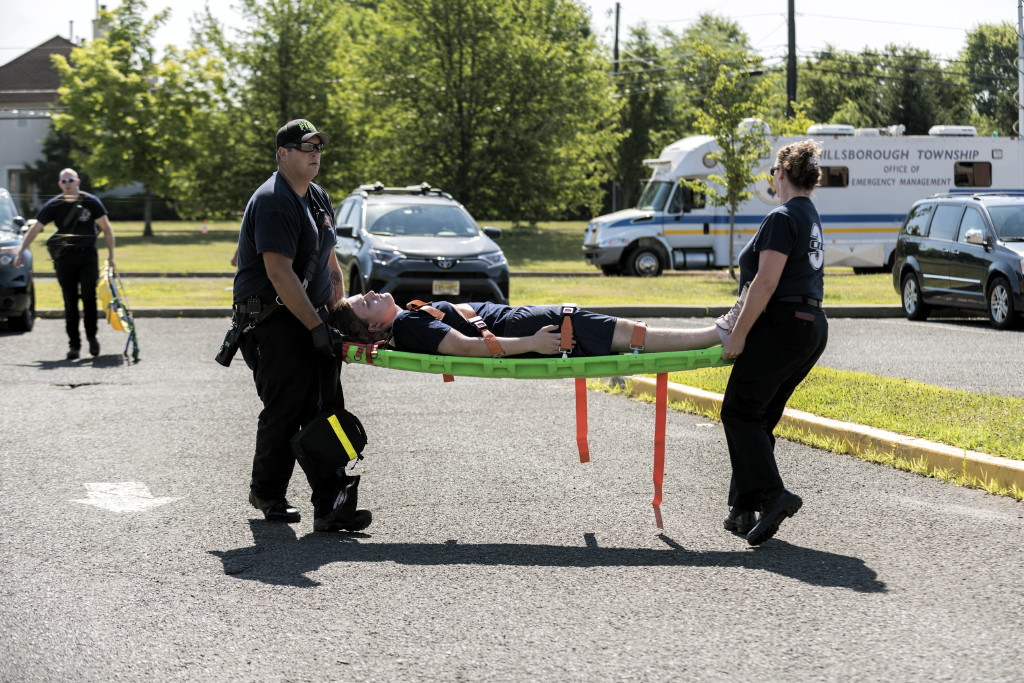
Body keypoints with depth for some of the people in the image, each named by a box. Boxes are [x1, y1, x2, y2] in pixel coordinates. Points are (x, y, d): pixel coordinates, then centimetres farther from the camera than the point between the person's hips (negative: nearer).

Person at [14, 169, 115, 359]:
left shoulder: (91, 202, 0)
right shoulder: (54, 205, 3)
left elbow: (106, 228, 4)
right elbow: (35, 229, 5)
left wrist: (111, 255, 0)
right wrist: (21, 251, -2)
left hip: (88, 256, -1)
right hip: (64, 258, 1)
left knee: (89, 298, -6)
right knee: (70, 303, 1)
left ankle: (92, 337, 10)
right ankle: (74, 345, 4)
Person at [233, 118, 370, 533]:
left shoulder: (319, 199, 15)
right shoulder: (272, 202, -15)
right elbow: (280, 273, -22)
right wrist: (317, 327, -22)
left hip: (311, 318, 9)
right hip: (273, 323, -9)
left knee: (326, 411, 1)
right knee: (284, 410, -3)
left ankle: (330, 506, -2)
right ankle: (268, 493, 17)